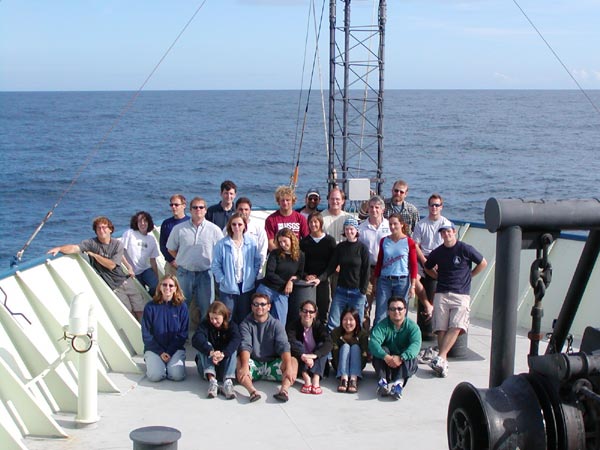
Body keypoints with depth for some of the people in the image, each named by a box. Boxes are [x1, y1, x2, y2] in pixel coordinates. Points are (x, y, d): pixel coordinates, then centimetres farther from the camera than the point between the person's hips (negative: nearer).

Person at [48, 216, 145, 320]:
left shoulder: (117, 244, -2)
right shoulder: (92, 243, -7)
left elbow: (112, 265, -13)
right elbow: (74, 248, -24)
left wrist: (93, 254, -15)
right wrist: (59, 248, -42)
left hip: (125, 281, 2)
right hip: (114, 287, -2)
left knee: (141, 313, 3)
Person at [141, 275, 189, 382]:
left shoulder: (181, 307, -2)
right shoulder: (151, 307, -4)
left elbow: (183, 334, -1)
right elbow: (146, 335, -3)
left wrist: (169, 352, -11)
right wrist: (160, 352, -11)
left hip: (175, 349, 0)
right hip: (154, 349, 0)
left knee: (177, 375, -24)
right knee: (155, 375, -24)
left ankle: (171, 362, 10)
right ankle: (152, 362, 11)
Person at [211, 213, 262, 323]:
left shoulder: (251, 243, -2)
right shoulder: (222, 244, -8)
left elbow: (257, 262, 6)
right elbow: (215, 265, -5)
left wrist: (253, 278, -2)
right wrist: (223, 280, -11)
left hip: (247, 288, 2)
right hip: (228, 288, -2)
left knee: (244, 318, 11)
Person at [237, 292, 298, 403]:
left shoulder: (276, 324, 3)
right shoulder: (245, 324, 1)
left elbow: (283, 346, -11)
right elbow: (245, 346, -15)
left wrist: (288, 367, -29)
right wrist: (245, 367, -34)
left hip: (272, 364, 1)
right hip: (253, 364, -1)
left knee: (293, 361, -24)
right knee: (238, 361, -31)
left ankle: (284, 390, -46)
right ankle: (252, 390, -51)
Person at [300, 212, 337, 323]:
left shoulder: (330, 241, 3)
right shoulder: (304, 241, 8)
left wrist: (320, 278, -13)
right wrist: (306, 275, -10)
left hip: (323, 280, -1)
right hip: (307, 281, 1)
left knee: (323, 309, 1)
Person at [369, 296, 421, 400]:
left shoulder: (412, 327, -6)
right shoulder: (382, 326, -6)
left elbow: (415, 344, -25)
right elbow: (373, 343, -24)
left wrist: (401, 358, -44)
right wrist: (386, 357, -44)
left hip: (405, 364, 0)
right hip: (385, 363, 0)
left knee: (409, 356, -29)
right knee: (383, 349, -26)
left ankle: (399, 382, -54)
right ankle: (383, 380, -47)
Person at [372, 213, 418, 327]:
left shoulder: (409, 242, -1)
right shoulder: (384, 241, 8)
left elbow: (413, 265, -1)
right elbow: (379, 263, 13)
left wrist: (413, 286, -6)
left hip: (402, 281, -2)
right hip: (384, 280, 2)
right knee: (380, 315, -2)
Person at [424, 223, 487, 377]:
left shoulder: (465, 249, -1)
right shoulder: (437, 252, 10)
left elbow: (483, 263, 10)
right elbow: (427, 268, 29)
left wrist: (468, 276, 10)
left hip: (461, 294, -3)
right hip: (441, 294, 3)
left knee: (456, 327, -20)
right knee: (441, 329, -6)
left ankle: (440, 358, -25)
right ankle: (443, 362, -5)